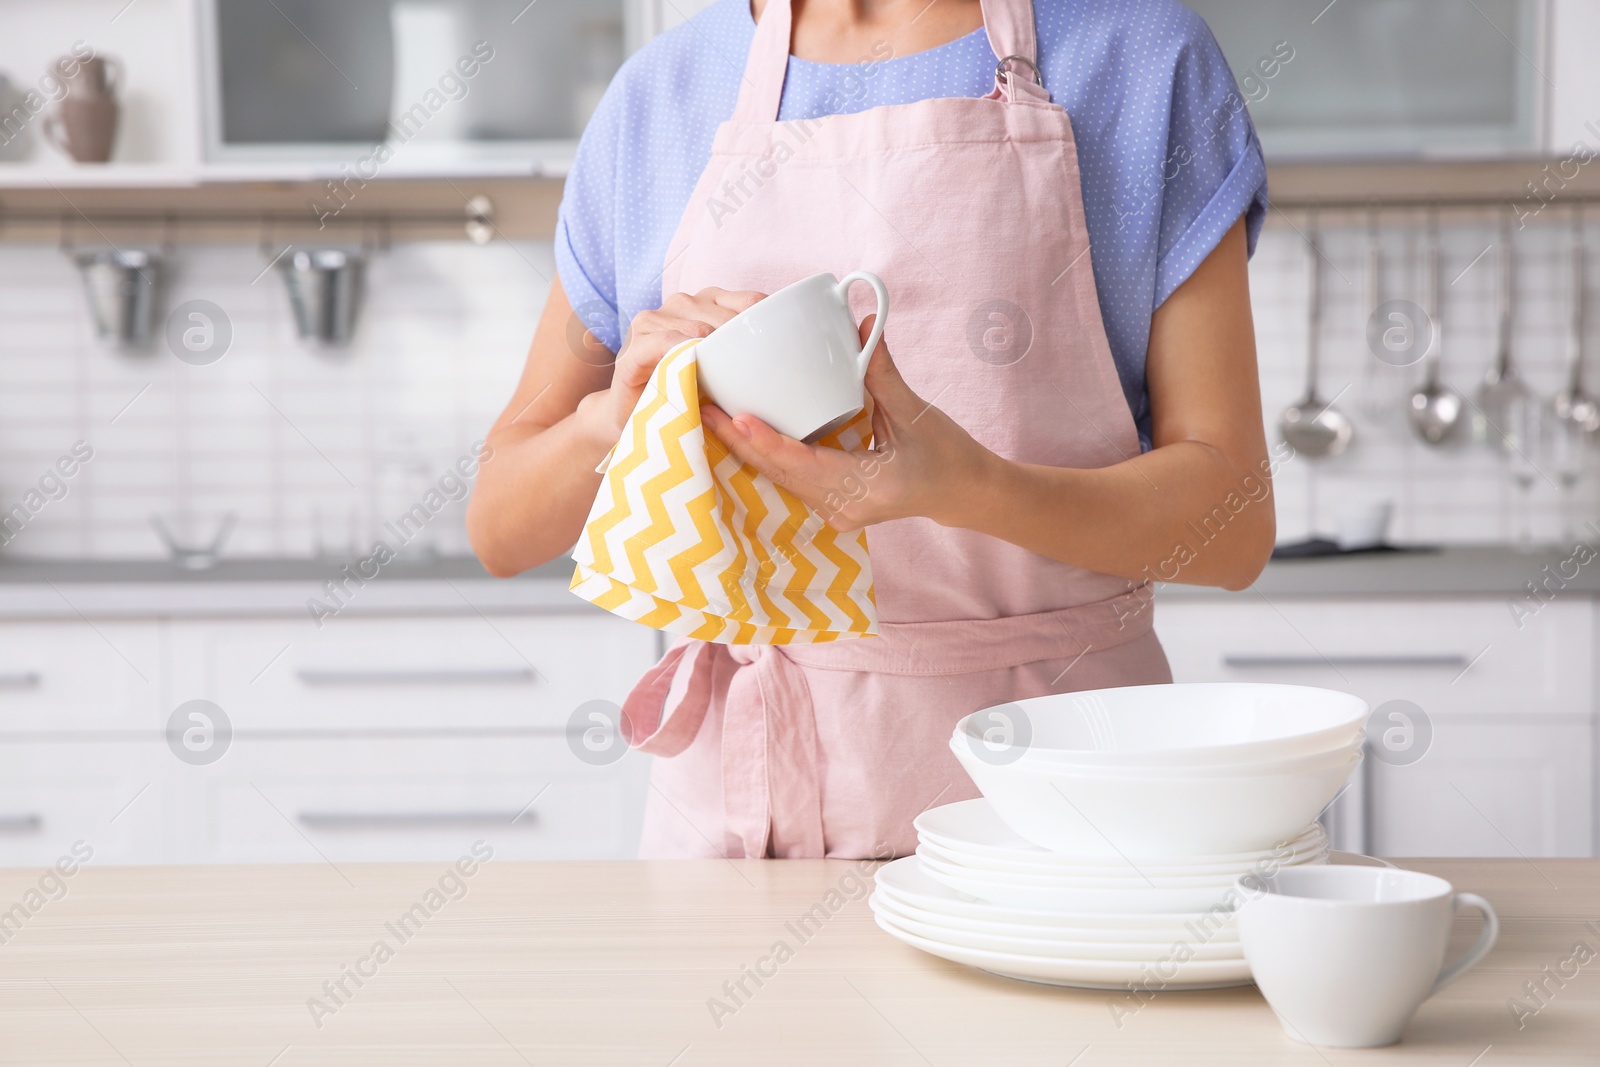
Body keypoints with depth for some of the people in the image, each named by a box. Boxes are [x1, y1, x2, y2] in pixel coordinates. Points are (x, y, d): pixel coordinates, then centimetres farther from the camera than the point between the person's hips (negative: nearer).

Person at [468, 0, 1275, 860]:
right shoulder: (658, 92, 7)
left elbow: (1234, 519, -3)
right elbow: (500, 530, 11)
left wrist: (966, 488, -21)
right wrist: (611, 418, -11)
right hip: (740, 799, 2)